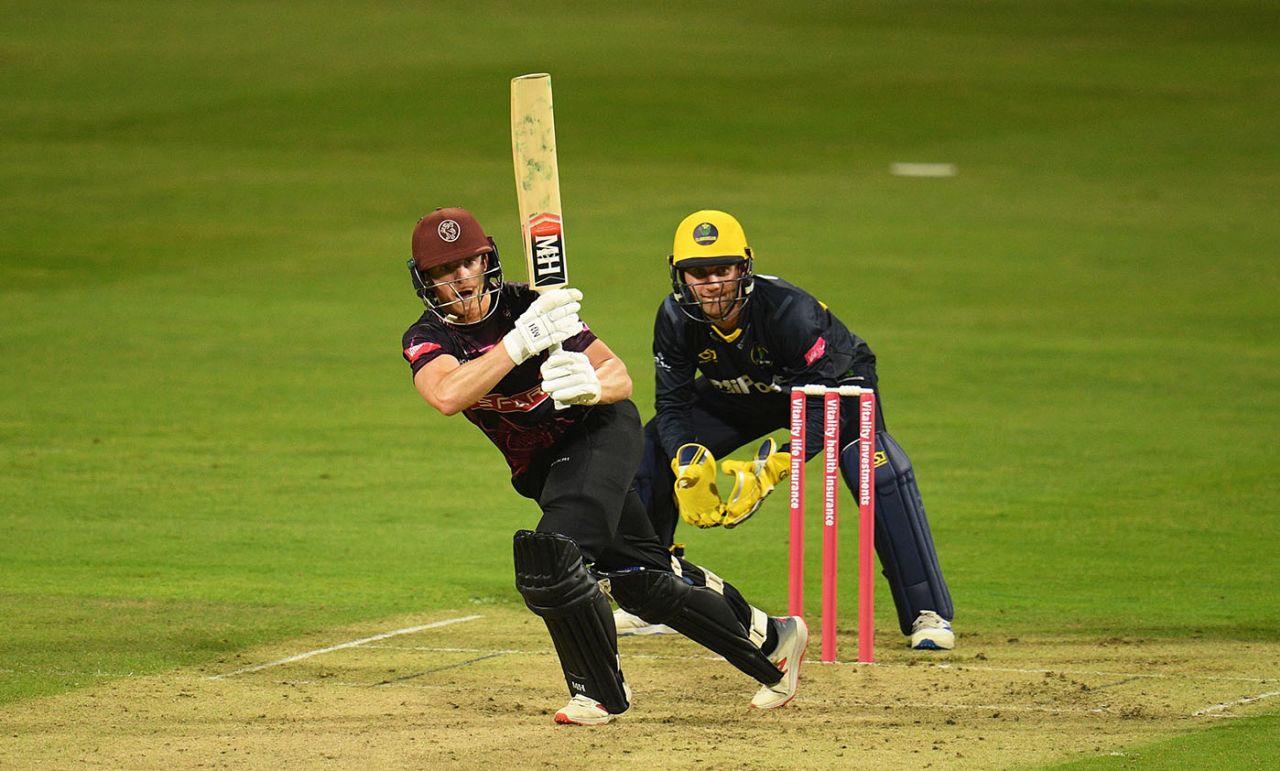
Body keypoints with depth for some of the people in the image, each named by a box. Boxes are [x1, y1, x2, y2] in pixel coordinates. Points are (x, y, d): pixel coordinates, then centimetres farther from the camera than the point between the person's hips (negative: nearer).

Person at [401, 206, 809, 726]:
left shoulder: (527, 305, -15)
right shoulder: (425, 340, -11)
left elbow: (620, 377, -16)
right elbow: (447, 396, -36)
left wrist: (592, 384, -40)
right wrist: (520, 342, -48)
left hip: (599, 433, -5)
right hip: (540, 468, 5)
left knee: (549, 559, -27)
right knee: (640, 579, 10)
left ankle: (600, 692, -8)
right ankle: (771, 641, 30)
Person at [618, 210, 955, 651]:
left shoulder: (788, 309, -39)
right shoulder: (676, 319, -25)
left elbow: (821, 409, -37)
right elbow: (672, 404, -17)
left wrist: (771, 472, -49)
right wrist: (687, 465, -38)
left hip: (837, 382, -5)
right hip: (740, 396, 5)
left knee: (879, 473, -31)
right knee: (649, 455, -7)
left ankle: (928, 615, -24)